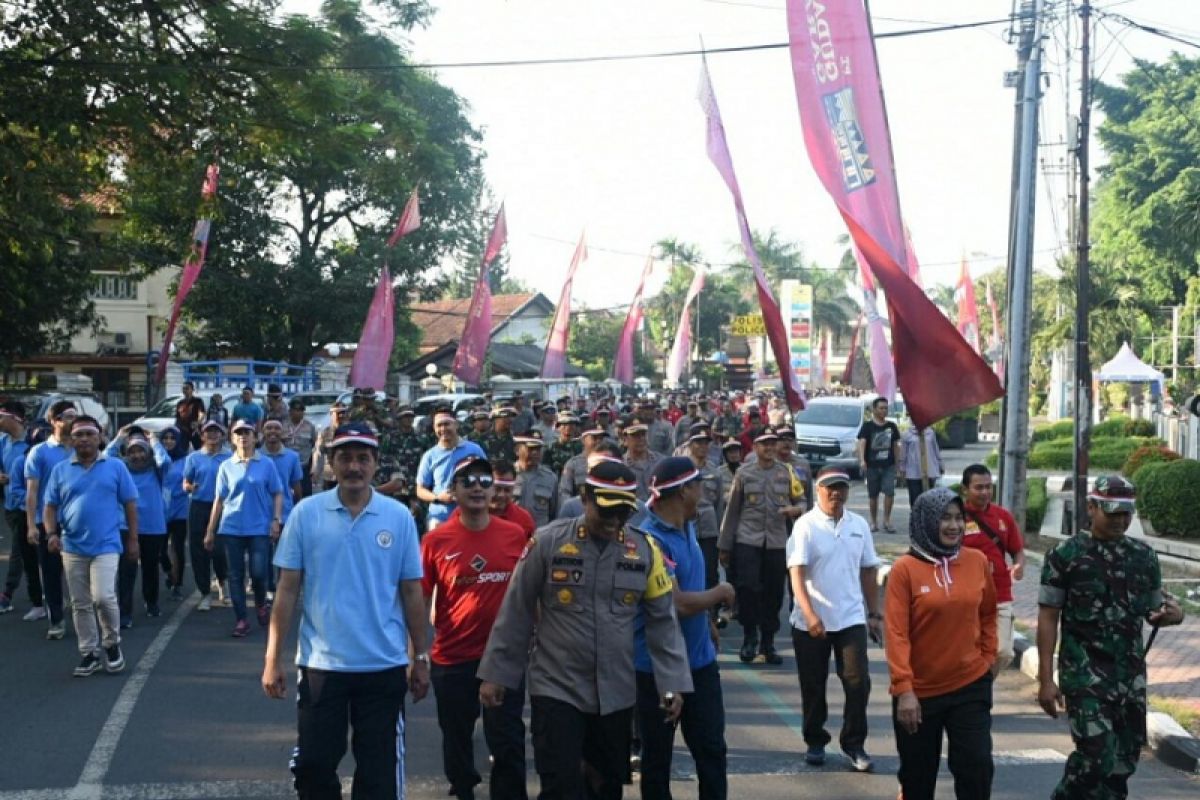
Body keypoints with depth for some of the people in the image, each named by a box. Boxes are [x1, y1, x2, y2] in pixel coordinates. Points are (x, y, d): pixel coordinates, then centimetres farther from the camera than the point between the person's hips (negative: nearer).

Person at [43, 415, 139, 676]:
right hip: (72, 547, 3)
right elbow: (50, 506, 8)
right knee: (80, 604, 8)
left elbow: (130, 504, 4)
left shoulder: (116, 466, 2)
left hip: (106, 545, -3)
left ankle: (112, 643, 9)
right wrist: (51, 533, -8)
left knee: (103, 597, -15)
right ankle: (89, 654, 19)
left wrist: (133, 539, 2)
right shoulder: (60, 470, 6)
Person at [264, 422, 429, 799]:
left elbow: (411, 592, 3)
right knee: (313, 765, 10)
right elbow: (287, 590, -1)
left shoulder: (399, 517, -2)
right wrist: (273, 659, -3)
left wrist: (420, 658, 4)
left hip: (384, 665, 0)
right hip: (321, 664, 0)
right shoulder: (306, 513, -3)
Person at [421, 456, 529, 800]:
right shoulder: (435, 540, -7)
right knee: (457, 741, 16)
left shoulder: (515, 535, -2)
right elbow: (420, 601, -2)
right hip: (452, 658, 0)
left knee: (509, 743, 4)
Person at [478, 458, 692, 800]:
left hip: (616, 694, 3)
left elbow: (663, 621, 3)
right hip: (556, 689, -3)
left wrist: (673, 683, -3)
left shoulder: (645, 550, -1)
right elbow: (516, 612, -2)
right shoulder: (548, 542, -8)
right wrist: (496, 674, -1)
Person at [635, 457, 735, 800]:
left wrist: (709, 625, 16)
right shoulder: (650, 540, -23)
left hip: (699, 660, 7)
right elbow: (677, 604, -29)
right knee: (657, 755, 9)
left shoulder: (687, 527, 4)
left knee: (712, 748, 13)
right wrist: (721, 593, -13)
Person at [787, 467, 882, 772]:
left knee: (858, 681, -4)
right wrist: (810, 615, -25)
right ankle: (815, 742, 25)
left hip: (851, 619, 3)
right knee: (813, 686, 8)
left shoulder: (859, 525, 5)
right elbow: (796, 573, -15)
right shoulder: (805, 526, -8)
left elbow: (868, 571, 13)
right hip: (810, 622, -2)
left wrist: (874, 613, 11)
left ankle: (854, 743, 11)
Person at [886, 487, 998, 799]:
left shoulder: (977, 561, -1)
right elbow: (896, 633, -14)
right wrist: (903, 689, -19)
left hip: (972, 686, 2)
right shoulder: (905, 569, -12)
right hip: (919, 691, -2)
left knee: (977, 766, -3)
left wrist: (989, 654, 8)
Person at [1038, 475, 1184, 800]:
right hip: (1084, 672, -5)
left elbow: (1153, 612, 16)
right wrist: (1045, 679, -9)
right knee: (1097, 754, -14)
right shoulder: (1066, 556, -5)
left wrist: (1174, 613, -9)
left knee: (1125, 759, 9)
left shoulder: (1144, 557, 8)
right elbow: (1048, 618, -4)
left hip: (1131, 674, 5)